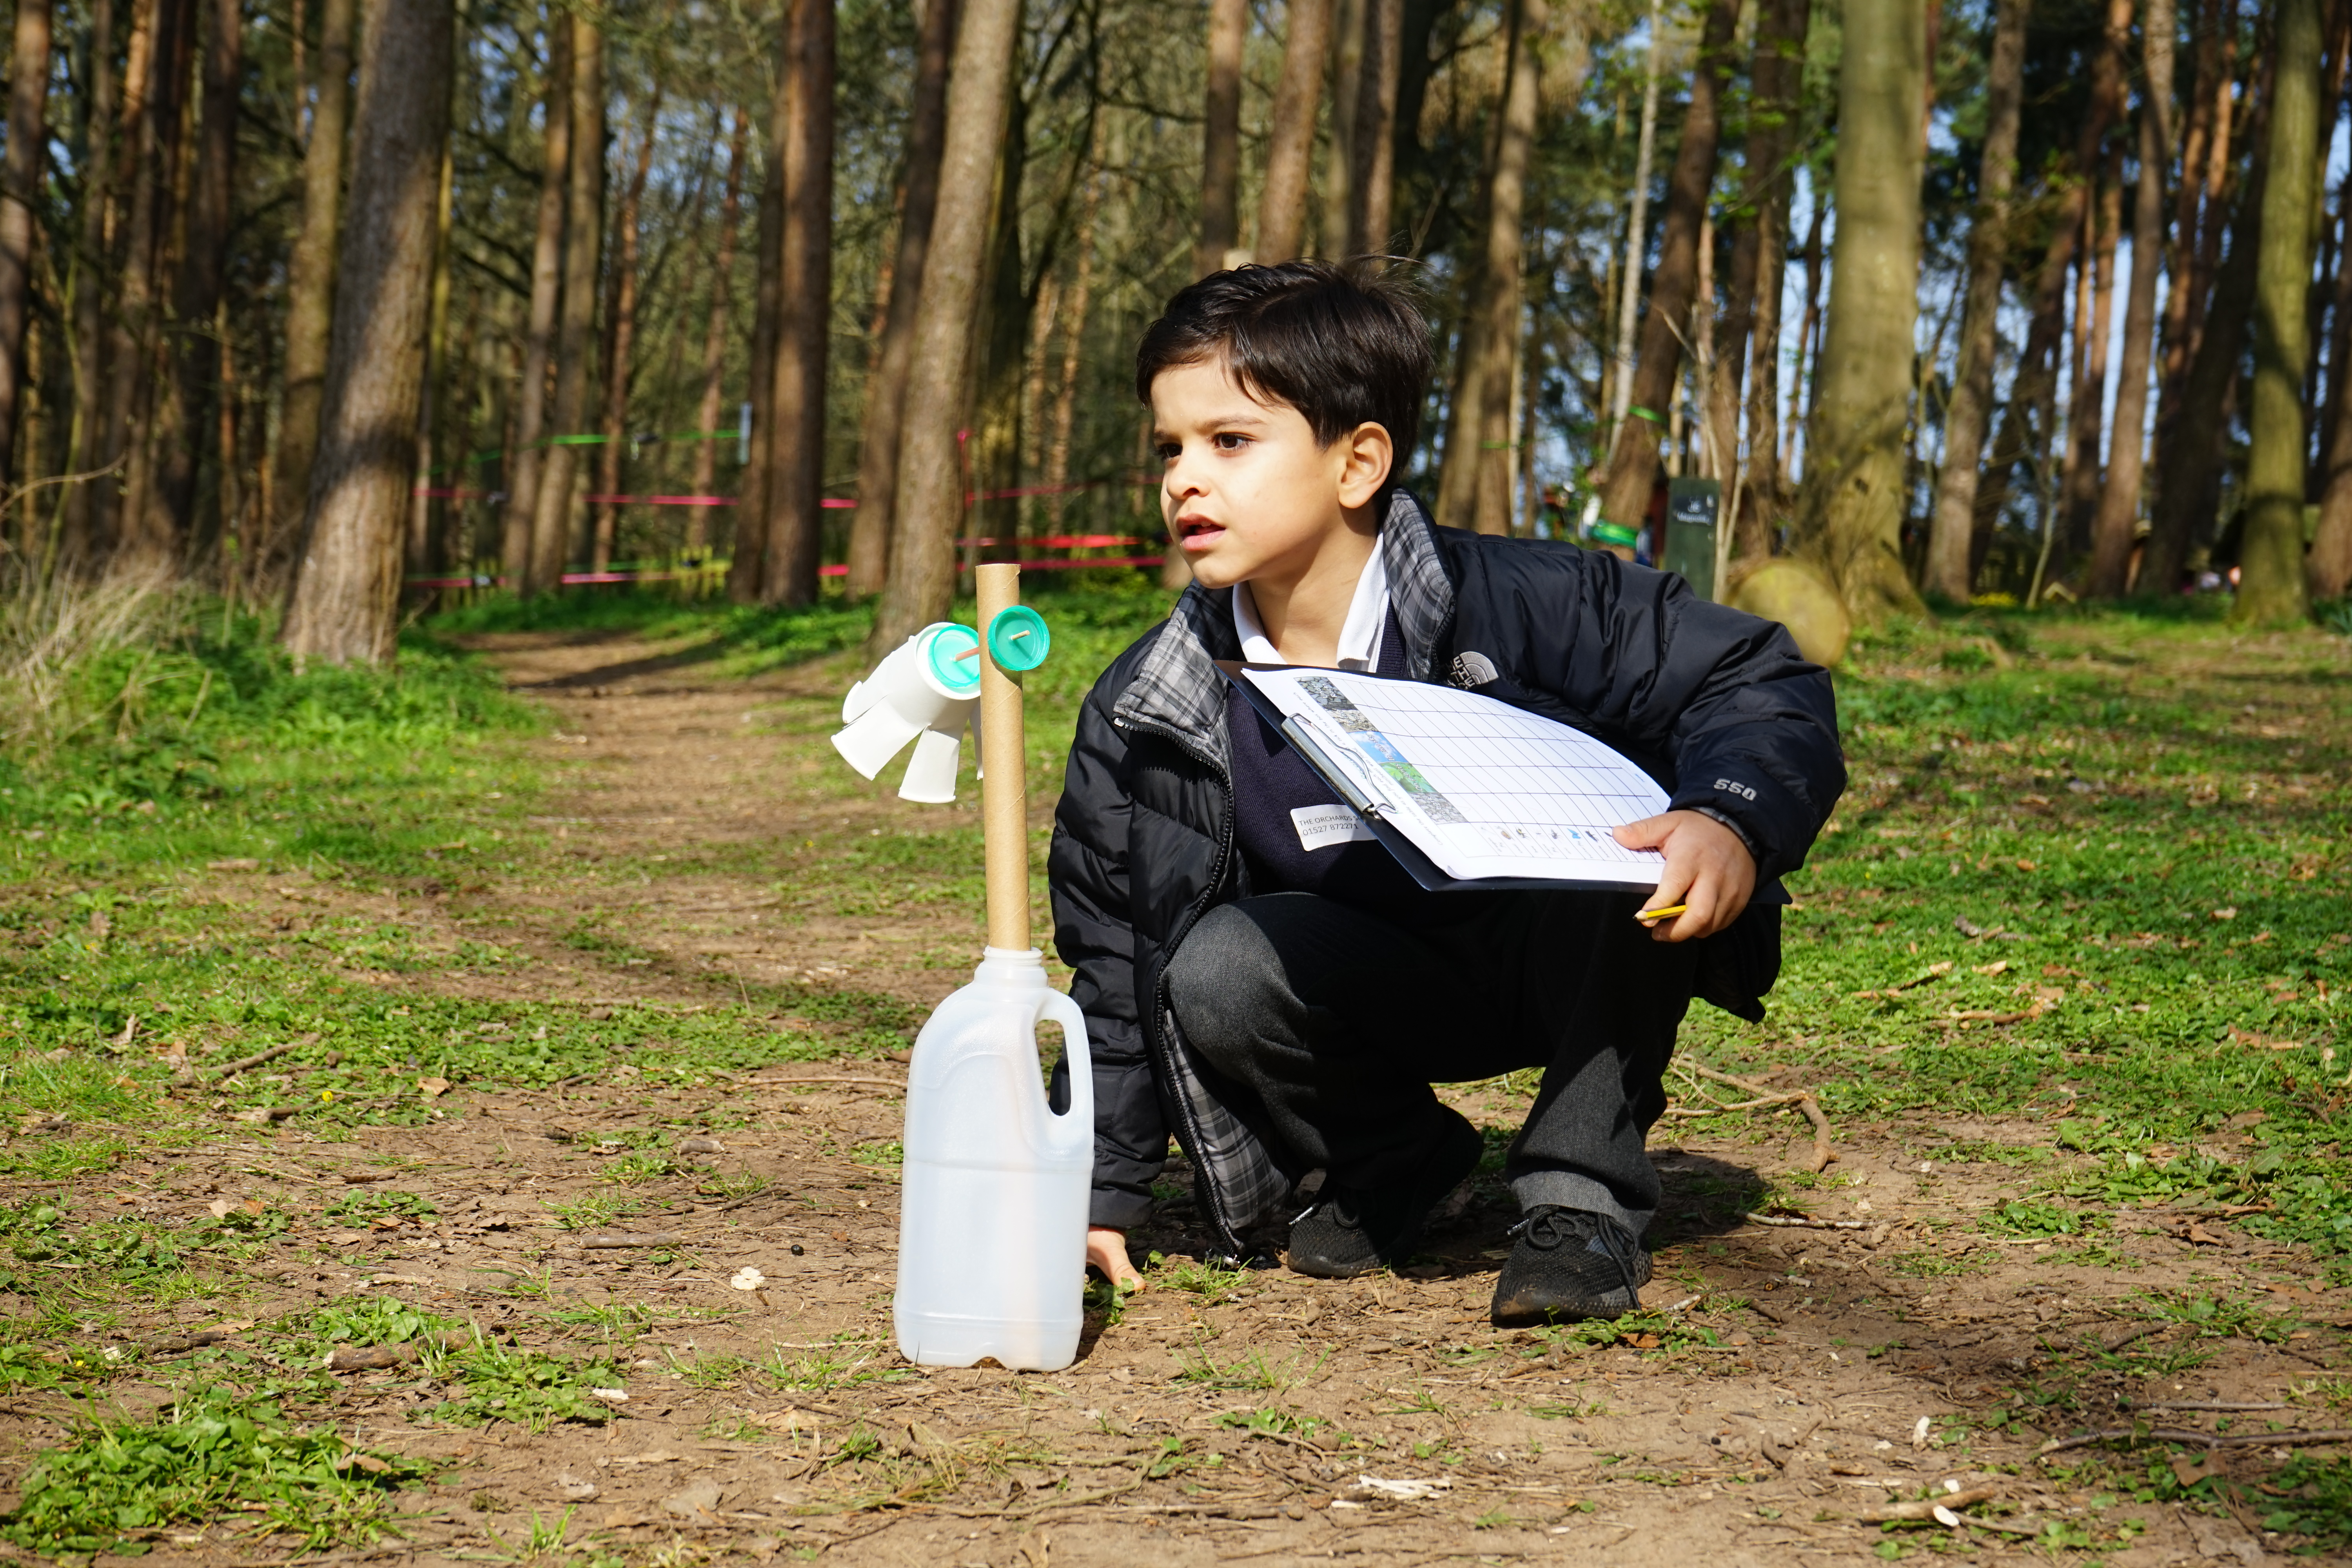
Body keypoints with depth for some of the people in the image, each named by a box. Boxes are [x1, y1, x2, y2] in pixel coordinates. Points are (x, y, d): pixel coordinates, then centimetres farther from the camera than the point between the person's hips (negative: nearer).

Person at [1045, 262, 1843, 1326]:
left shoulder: (1515, 608, -21)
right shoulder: (1148, 717, -10)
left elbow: (1765, 685, -16)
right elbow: (1119, 957, -1)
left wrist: (1734, 825, -37)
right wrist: (1095, 1187, -6)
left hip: (1577, 967, -2)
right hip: (1386, 989, 3)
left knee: (1614, 826, -33)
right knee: (1215, 975, -28)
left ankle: (1582, 1193, -18)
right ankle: (1393, 1159, 4)